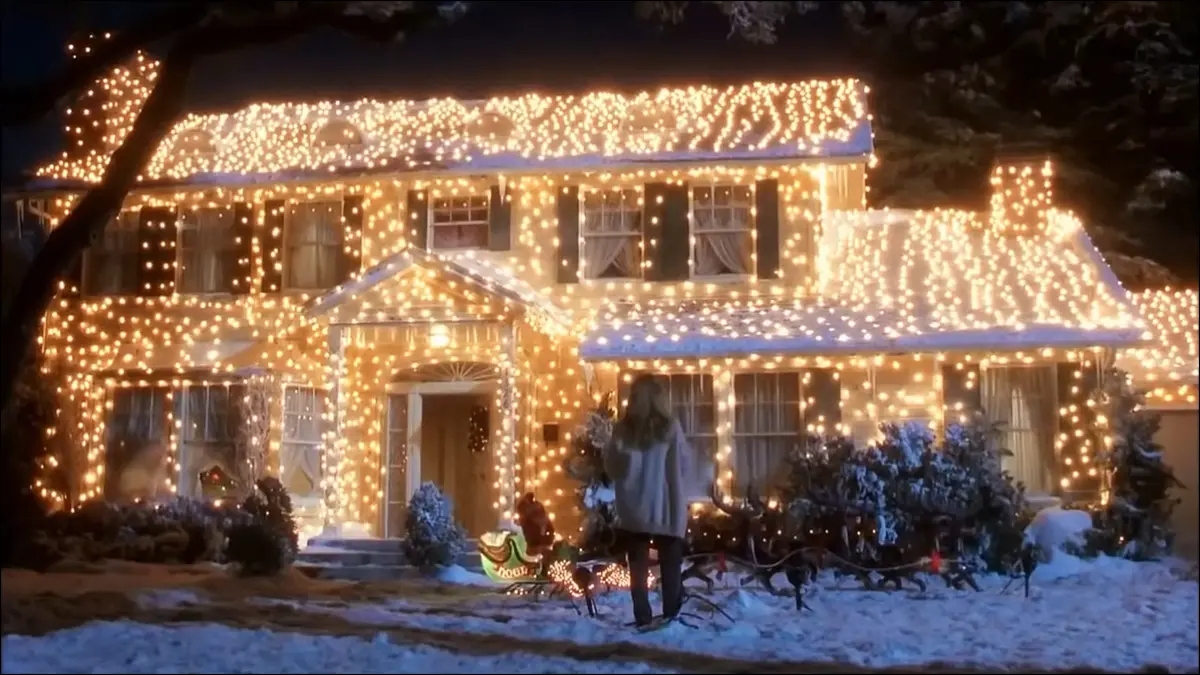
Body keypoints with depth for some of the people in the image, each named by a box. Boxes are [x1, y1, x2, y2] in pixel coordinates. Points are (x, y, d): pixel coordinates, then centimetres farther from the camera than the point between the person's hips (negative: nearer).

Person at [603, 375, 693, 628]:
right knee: (671, 567, 10)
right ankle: (670, 617, 10)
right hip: (668, 509, 0)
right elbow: (686, 466, 2)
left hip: (634, 509, 0)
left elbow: (612, 468, -2)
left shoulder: (622, 429, -7)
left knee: (638, 568, 7)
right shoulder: (671, 427, -7)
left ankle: (643, 620, 5)